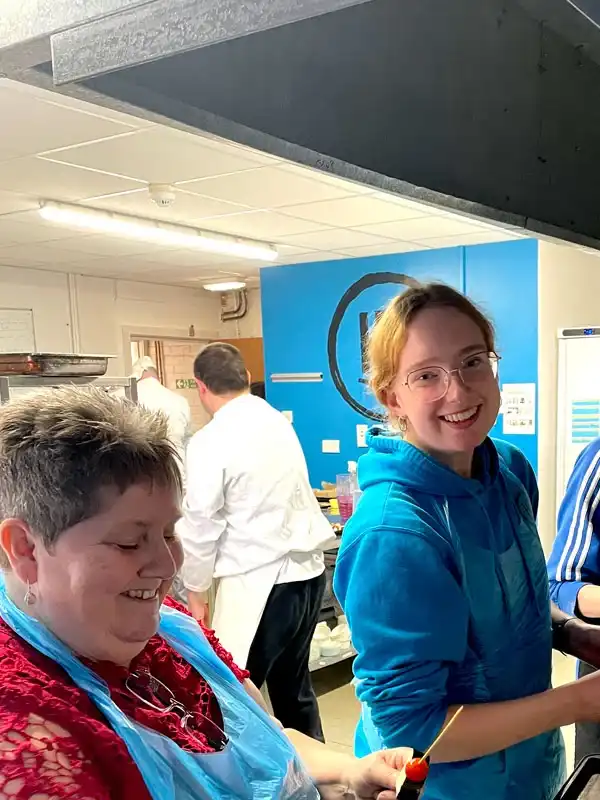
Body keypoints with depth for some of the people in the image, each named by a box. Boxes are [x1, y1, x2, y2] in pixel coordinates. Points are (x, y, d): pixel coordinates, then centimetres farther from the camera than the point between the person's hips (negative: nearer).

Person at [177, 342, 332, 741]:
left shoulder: (210, 440, -12)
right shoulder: (279, 422, 9)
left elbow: (202, 525, -9)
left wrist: (196, 592, 3)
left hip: (259, 580, -8)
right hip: (308, 570, 8)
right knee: (293, 685, 20)